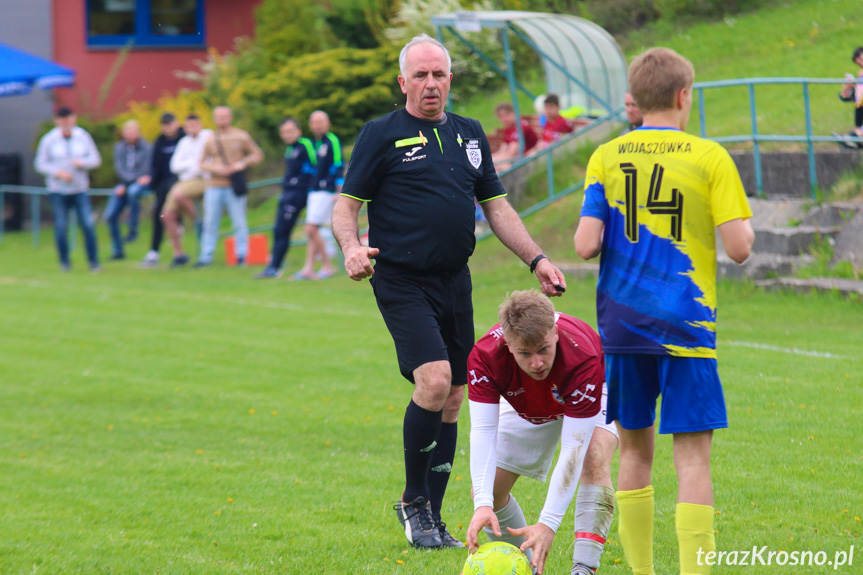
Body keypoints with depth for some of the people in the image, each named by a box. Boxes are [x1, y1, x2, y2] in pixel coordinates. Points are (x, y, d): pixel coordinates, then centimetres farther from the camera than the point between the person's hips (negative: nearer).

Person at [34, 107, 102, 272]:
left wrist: (82, 162, -16)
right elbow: (40, 164, -1)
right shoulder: (49, 140, -3)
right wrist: (58, 172, -16)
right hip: (57, 190, -1)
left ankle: (94, 261, 0)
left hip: (80, 189, 1)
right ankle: (64, 262, 14)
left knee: (88, 224, -8)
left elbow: (95, 159, 4)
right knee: (61, 226, 0)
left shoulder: (83, 137, 2)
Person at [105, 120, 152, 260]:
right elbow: (119, 168, -2)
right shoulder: (119, 147, 4)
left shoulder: (146, 148, -8)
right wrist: (137, 178, -18)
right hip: (124, 183, 5)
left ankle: (133, 229, -26)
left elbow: (145, 171, -10)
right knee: (110, 214, -8)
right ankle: (117, 250, 4)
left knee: (133, 191, -39)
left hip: (141, 183, -5)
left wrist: (124, 186, -15)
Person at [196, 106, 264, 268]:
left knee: (239, 223, -2)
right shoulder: (210, 140, 11)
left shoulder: (241, 136, 5)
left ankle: (242, 256, 3)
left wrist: (243, 163, -9)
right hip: (214, 187, 2)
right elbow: (203, 163, 12)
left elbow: (258, 155, 8)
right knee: (210, 223, 1)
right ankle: (206, 257, 4)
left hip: (234, 187, -2)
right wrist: (215, 168, -8)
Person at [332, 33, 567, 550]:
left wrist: (537, 259, 10)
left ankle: (432, 519, 16)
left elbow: (497, 207, 19)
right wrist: (352, 247, -22)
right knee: (434, 381, -21)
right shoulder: (382, 135, -3)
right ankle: (413, 500, -2)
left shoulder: (469, 134, 13)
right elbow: (346, 205, -2)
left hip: (455, 281, 6)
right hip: (402, 281, -6)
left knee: (453, 399, 6)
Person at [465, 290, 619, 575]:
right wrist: (483, 505, -53)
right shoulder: (484, 356, -37)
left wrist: (548, 524, -51)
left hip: (593, 398, -3)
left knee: (595, 460, -33)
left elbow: (573, 450, -44)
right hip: (526, 408, 3)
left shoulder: (583, 359, -44)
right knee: (489, 490, -6)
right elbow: (483, 431, -39)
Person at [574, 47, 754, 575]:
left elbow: (586, 245, -5)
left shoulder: (606, 159, 1)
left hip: (622, 327, 3)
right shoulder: (710, 158, -6)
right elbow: (739, 247, -10)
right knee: (693, 453, -2)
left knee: (635, 450, 14)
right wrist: (745, 222, 12)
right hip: (686, 328, -3)